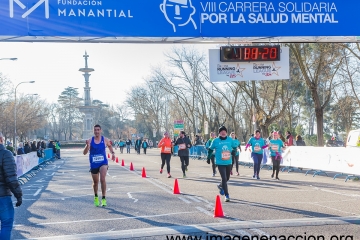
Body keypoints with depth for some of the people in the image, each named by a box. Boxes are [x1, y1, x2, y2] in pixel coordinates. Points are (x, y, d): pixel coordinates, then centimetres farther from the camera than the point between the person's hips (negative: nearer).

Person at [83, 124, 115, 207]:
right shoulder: (90, 140, -5)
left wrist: (112, 153, 3)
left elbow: (110, 146, 19)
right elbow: (84, 153, -9)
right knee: (95, 182, 14)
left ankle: (104, 198, -11)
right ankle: (96, 197, 40)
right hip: (93, 164, 1)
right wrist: (87, 146, -27)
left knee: (102, 179, -21)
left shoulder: (105, 140, -3)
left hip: (103, 163, -1)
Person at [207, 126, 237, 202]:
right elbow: (210, 149, 7)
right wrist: (208, 157, 7)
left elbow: (235, 146, 14)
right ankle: (227, 195, -4)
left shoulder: (230, 140, 1)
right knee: (224, 178, -12)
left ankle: (221, 186, 50)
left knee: (227, 178, 19)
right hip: (220, 163, -4)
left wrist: (234, 150, -6)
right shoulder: (215, 141, -6)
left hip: (228, 162, 4)